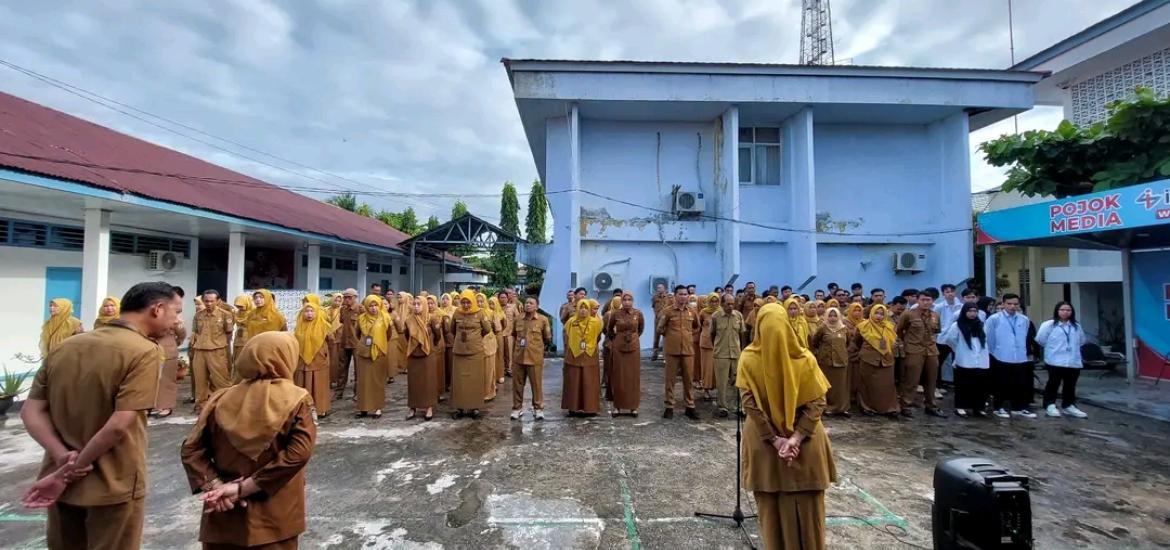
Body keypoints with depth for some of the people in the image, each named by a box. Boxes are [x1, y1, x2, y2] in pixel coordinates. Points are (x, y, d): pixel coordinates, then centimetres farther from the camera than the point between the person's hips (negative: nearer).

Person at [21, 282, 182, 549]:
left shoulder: (64, 346, 3)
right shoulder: (144, 351, -20)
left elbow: (30, 411, 0)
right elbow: (119, 425, -25)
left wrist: (62, 456, -11)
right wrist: (68, 473, -13)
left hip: (59, 484, 6)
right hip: (113, 486, -6)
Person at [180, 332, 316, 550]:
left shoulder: (222, 399, -1)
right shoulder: (296, 400, -11)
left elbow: (191, 449, -1)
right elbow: (298, 453, -21)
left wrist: (215, 486, -7)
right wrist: (243, 488, -14)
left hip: (224, 512, 3)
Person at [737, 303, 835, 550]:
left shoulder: (748, 358, -13)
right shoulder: (804, 358, -11)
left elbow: (749, 403, -16)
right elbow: (817, 402, -14)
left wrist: (774, 439, -14)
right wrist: (797, 437, -16)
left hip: (764, 441, 0)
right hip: (804, 441, 0)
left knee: (771, 505, 16)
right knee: (806, 504, 18)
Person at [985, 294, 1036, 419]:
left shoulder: (1024, 320, 3)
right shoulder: (994, 319, -9)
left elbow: (1025, 338, 14)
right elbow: (989, 339, 0)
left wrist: (1022, 351, 17)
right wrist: (994, 352, 8)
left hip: (1020, 358, 4)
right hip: (1001, 358, -4)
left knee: (1021, 385, 9)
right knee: (1001, 385, 5)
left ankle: (1019, 408, 22)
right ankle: (999, 408, 16)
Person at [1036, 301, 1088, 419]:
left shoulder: (1076, 326, 12)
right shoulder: (1049, 325, -8)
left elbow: (1081, 340, 23)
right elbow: (1040, 339, -9)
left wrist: (1073, 348, 15)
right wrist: (1052, 348, 3)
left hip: (1073, 361, 5)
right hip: (1055, 361, -5)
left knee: (1070, 385, 11)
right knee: (1053, 383, 0)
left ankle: (1068, 406, 23)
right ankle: (1050, 406, 6)